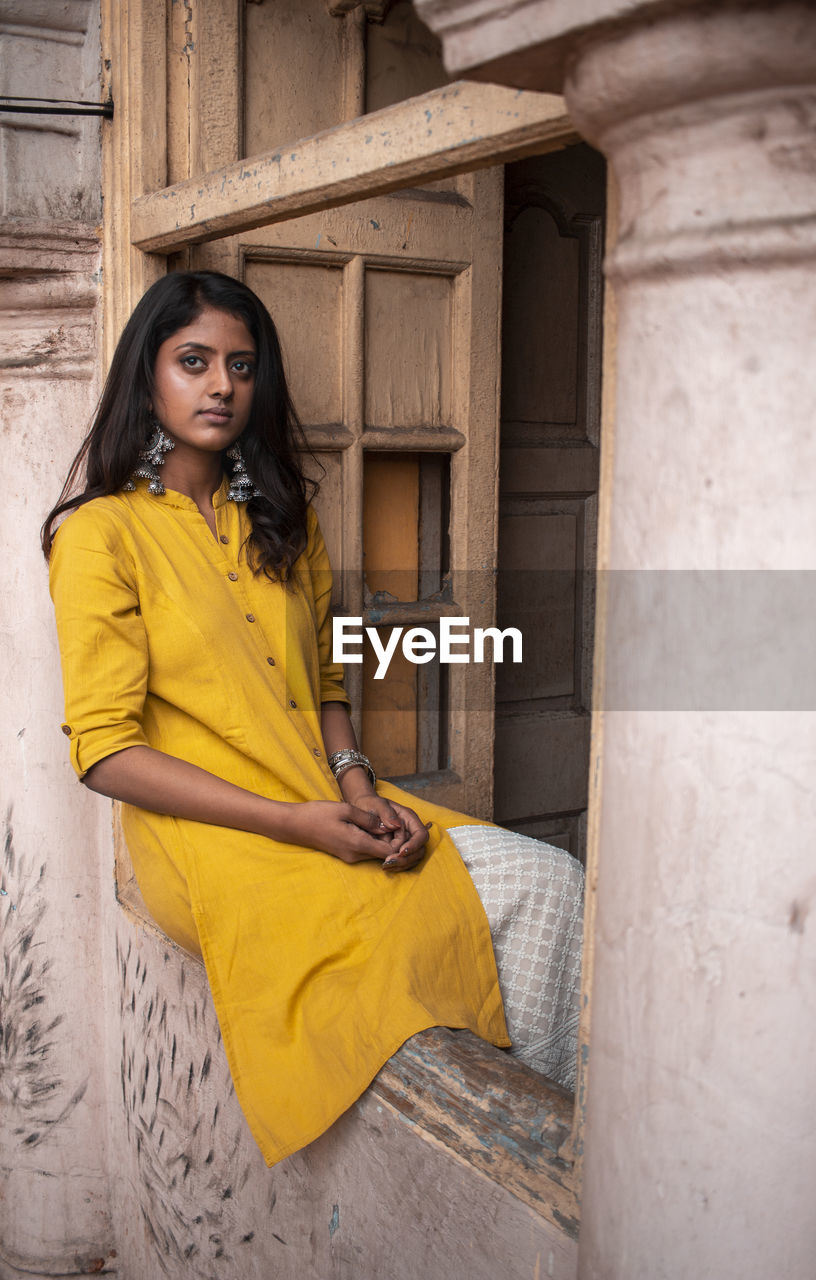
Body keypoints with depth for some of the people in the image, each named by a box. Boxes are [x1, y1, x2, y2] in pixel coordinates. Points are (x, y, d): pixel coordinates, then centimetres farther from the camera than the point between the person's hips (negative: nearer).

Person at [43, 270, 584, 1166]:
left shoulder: (283, 519, 17)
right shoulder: (102, 534, -5)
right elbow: (106, 752, -10)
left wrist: (358, 787, -4)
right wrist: (296, 822, -17)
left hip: (331, 808, 6)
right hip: (210, 839, -6)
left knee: (552, 881, -14)